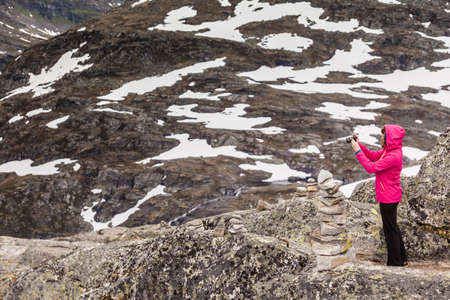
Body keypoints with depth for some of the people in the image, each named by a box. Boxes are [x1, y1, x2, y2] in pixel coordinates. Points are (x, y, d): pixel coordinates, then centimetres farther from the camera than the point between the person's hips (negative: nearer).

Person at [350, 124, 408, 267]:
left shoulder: (393, 156, -27)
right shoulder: (389, 150, 3)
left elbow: (371, 167, -26)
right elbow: (373, 156, 13)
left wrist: (358, 151, -20)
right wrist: (359, 144, 1)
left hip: (388, 198, -10)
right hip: (389, 197, 10)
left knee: (390, 229, 2)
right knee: (392, 227, 21)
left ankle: (395, 262, 14)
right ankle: (402, 258, 34)